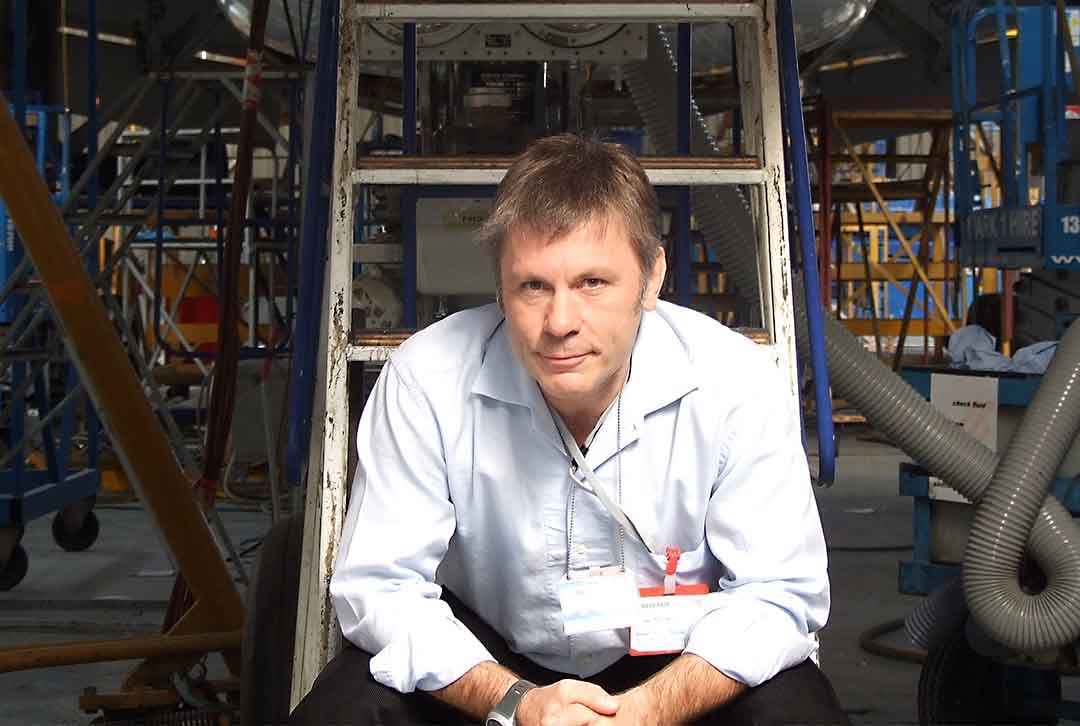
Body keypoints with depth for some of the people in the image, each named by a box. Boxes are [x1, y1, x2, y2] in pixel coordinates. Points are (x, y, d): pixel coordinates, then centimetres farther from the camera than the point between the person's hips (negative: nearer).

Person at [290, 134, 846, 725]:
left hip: (676, 663, 0)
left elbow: (776, 593, -15)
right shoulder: (425, 380, -21)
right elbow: (379, 587, -16)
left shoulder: (740, 384, -20)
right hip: (489, 655, 0)